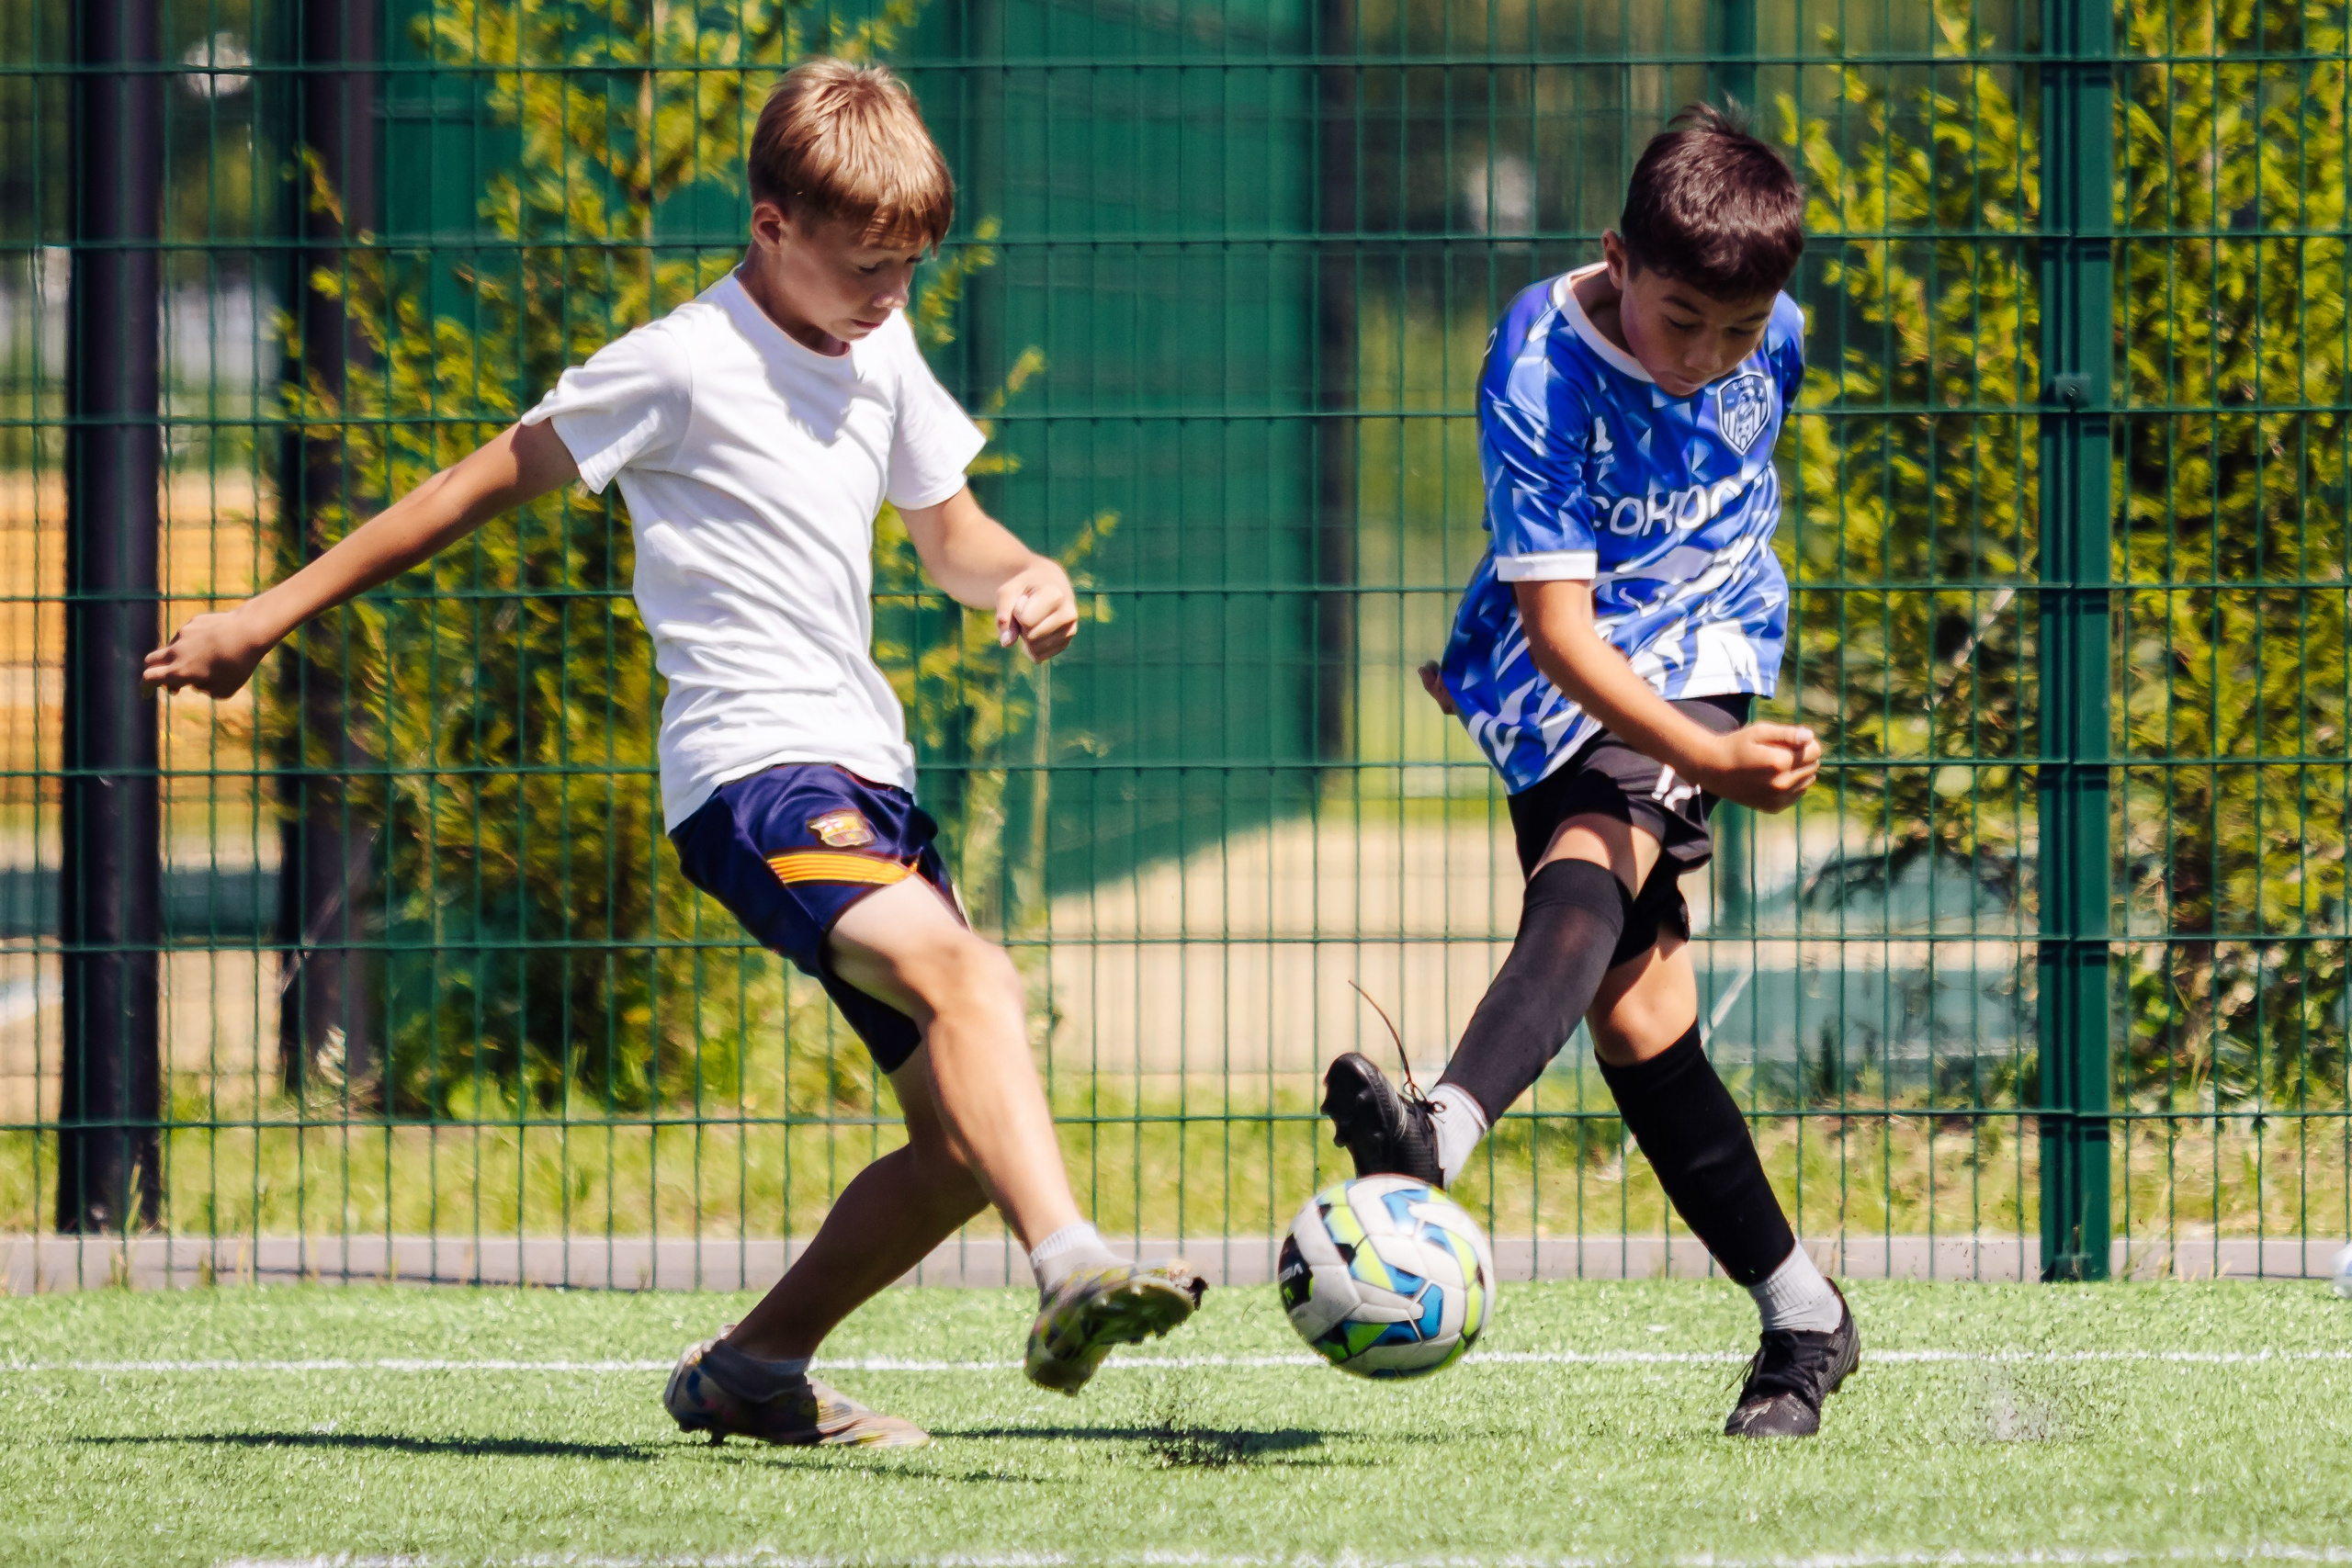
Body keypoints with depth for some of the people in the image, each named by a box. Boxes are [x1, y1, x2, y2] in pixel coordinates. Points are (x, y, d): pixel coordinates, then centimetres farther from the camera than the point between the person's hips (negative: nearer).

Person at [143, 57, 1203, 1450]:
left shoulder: (880, 355, 15)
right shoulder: (684, 368, -7)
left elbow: (950, 534, 28)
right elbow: (482, 490, -1)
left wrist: (1025, 575, 3)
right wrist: (269, 617, 1)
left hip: (866, 776, 8)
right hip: (754, 768, -8)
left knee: (965, 1143, 5)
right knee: (963, 974, -34)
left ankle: (751, 1370, 20)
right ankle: (1072, 1276, -50)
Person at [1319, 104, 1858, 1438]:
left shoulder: (1773, 337, -6)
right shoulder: (1542, 374, -20)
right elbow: (1557, 622, -24)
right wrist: (1706, 758, -36)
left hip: (1698, 660, 0)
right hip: (1560, 686, 0)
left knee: (1586, 877, -29)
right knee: (1632, 1010, -1)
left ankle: (1444, 1133, -53)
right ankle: (1803, 1319, 11)